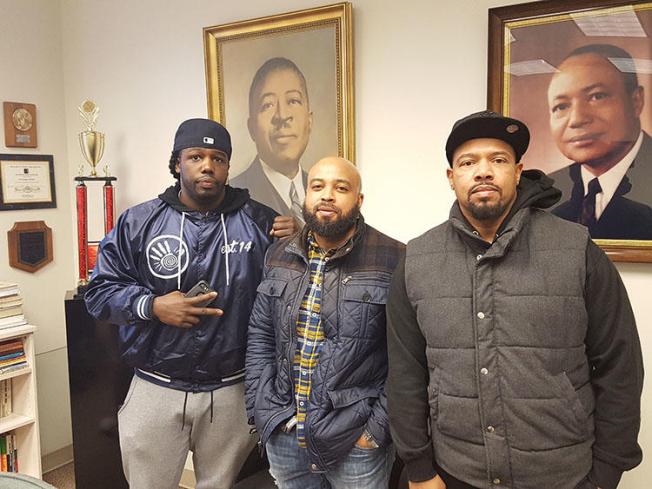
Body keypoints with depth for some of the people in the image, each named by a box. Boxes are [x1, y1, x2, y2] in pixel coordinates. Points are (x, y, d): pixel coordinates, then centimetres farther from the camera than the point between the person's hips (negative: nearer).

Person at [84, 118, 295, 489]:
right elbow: (101, 290, 1)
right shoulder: (138, 222, -2)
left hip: (233, 392, 0)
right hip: (156, 390, 0)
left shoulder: (258, 220, -2)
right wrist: (152, 306, -15)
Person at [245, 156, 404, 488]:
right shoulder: (278, 257, 4)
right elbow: (260, 338, 8)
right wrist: (263, 411, 2)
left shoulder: (394, 261, -11)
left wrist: (378, 427, -12)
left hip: (357, 442, -4)